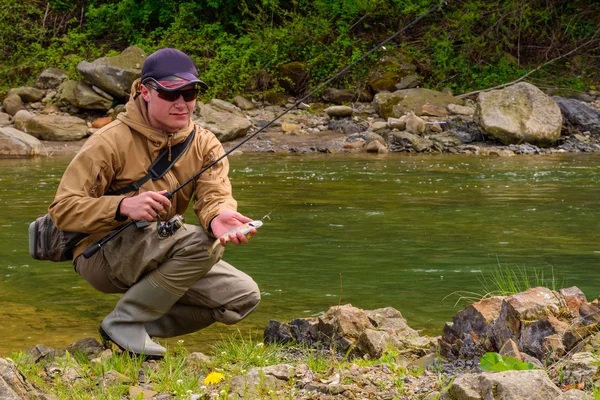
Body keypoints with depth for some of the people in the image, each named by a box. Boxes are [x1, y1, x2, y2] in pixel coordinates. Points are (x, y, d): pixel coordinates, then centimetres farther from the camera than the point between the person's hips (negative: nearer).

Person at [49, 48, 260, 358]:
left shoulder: (204, 144, 1)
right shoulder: (111, 142, -16)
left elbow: (215, 195, -14)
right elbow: (62, 208, -19)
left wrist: (218, 216, -40)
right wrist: (124, 206, -36)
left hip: (159, 257, 7)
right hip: (102, 255, -7)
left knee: (244, 297, -6)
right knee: (201, 243, -30)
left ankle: (146, 324, 4)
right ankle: (122, 321, -17)